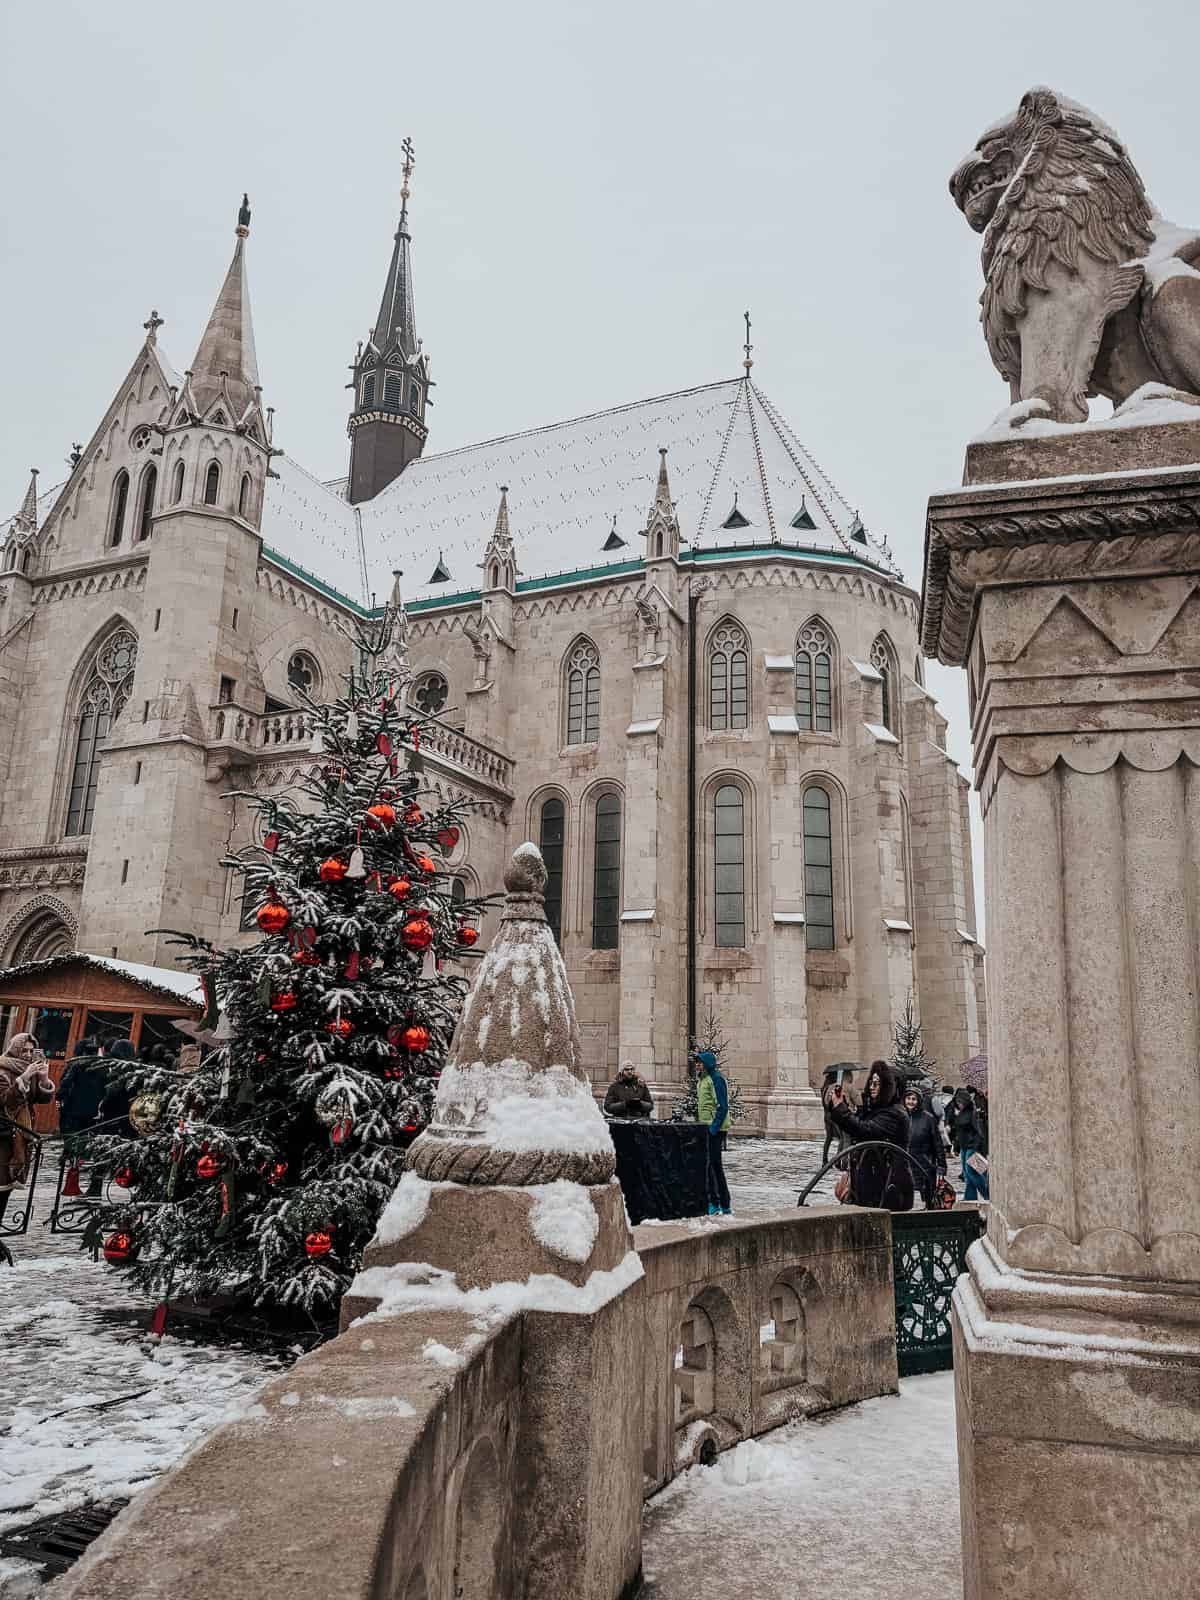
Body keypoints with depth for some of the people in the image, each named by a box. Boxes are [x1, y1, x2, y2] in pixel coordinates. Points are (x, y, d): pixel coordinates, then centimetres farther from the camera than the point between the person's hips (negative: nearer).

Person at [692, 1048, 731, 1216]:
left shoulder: (716, 1079, -13)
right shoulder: (701, 1081, 16)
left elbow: (722, 1107, -18)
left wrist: (714, 1127, -21)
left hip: (715, 1129, -10)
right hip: (705, 1128, 10)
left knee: (709, 1164, -10)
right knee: (716, 1165, 13)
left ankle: (713, 1204, -4)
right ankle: (725, 1207, 21)